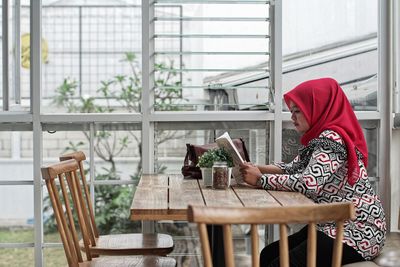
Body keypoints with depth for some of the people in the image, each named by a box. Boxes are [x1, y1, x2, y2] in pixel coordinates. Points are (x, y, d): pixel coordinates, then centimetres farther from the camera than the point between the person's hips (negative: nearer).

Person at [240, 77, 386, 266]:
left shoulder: (332, 139, -18)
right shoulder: (320, 138, 13)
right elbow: (293, 168, 15)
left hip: (357, 232, -10)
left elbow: (308, 183, -28)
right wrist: (257, 168, -1)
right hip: (333, 226, 10)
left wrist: (260, 179, -19)